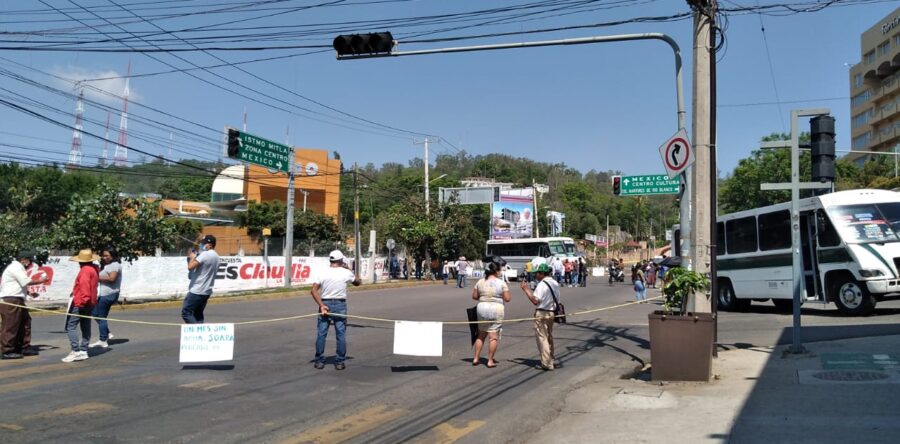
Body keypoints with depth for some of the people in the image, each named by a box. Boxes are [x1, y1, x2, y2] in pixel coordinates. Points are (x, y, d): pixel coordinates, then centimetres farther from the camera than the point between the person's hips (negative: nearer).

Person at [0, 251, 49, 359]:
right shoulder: (16, 267, -11)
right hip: (10, 301, -11)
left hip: (17, 301, 11)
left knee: (25, 322, 13)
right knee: (10, 326, -7)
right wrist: (40, 281, -5)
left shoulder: (18, 268, 23)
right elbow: (26, 281, -18)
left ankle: (24, 347, 19)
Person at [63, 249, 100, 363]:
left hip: (80, 303, -10)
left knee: (70, 326, -6)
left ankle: (76, 351, -13)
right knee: (85, 327, 11)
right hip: (91, 303, 10)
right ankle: (83, 351, 14)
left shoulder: (85, 270, -17)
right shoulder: (95, 269, 12)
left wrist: (82, 301, -23)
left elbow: (84, 286, -25)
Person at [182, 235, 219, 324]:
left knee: (186, 313, -4)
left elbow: (190, 267, -22)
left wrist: (192, 257, -4)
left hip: (196, 291, -9)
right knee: (198, 315, 14)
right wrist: (195, 258, 10)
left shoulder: (205, 254, -16)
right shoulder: (216, 256, 13)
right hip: (207, 291, 9)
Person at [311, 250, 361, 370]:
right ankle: (339, 362, 9)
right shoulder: (346, 273, -2)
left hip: (325, 304, 1)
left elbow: (314, 290, -10)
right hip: (340, 305, -1)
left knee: (321, 334, 7)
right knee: (341, 335, 6)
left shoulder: (323, 273, -1)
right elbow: (358, 282, 16)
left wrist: (321, 305, -11)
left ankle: (319, 361, 11)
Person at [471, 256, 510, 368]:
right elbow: (507, 299, -8)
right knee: (493, 336, 3)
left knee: (481, 335, 17)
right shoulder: (501, 283, -8)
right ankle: (490, 361, 4)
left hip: (482, 308, 4)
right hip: (496, 309, -4)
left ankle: (476, 358, 18)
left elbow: (474, 296, 5)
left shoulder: (480, 282, 2)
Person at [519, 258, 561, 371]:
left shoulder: (542, 284, -19)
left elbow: (535, 300, -24)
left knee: (542, 338, -1)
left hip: (541, 314, -9)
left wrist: (526, 289, -16)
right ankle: (552, 360, 29)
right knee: (549, 338, 21)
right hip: (551, 312, 9)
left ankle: (546, 363, 1)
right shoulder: (555, 283, 9)